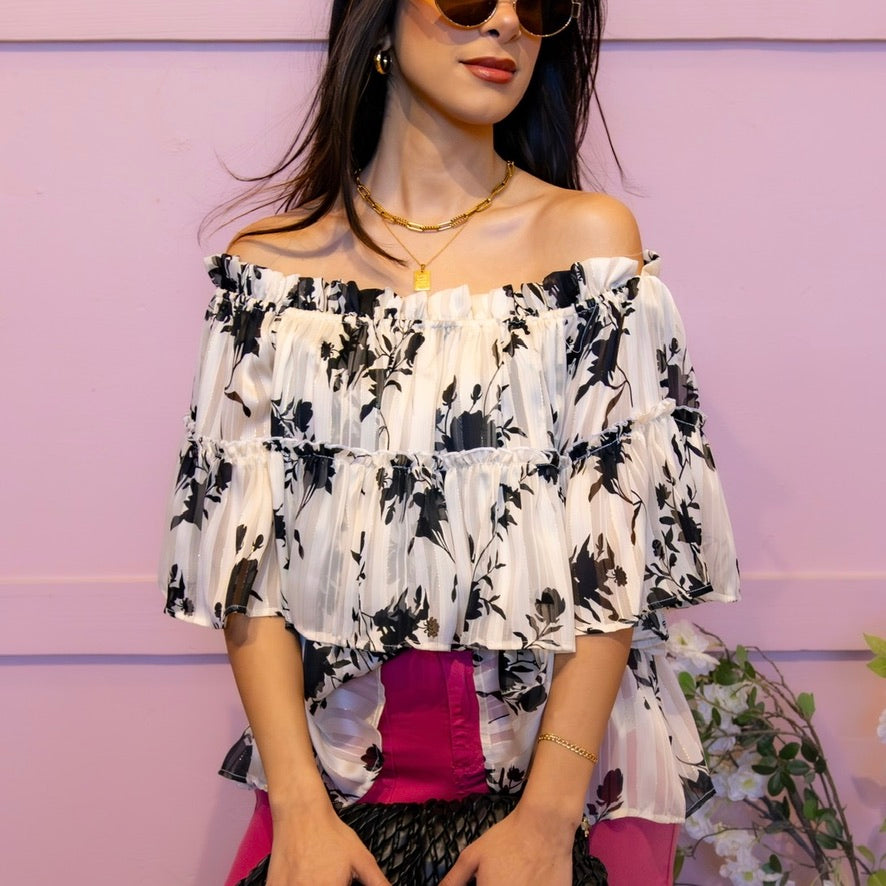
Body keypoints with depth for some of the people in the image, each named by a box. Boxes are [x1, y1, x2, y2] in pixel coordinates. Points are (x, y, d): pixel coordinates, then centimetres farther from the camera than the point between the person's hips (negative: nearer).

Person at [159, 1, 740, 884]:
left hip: (572, 752, 0)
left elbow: (620, 545, -9)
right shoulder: (271, 263, -1)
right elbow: (244, 551, -4)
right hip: (339, 754, 1)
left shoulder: (590, 237, -4)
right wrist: (300, 808, -13)